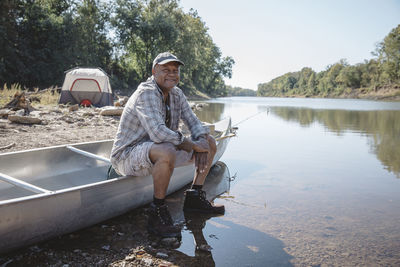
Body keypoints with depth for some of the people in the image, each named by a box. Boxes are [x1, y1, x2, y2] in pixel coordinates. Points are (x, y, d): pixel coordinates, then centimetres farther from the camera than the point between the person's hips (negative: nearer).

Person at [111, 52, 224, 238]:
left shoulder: (176, 94, 5)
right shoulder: (146, 93, -22)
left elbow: (194, 123, 6)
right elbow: (158, 132, -35)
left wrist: (202, 142, -16)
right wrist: (193, 145, -26)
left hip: (158, 152, 9)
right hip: (128, 156, -8)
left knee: (209, 141, 5)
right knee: (167, 151, -41)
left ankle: (194, 198, 8)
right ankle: (157, 213, -22)